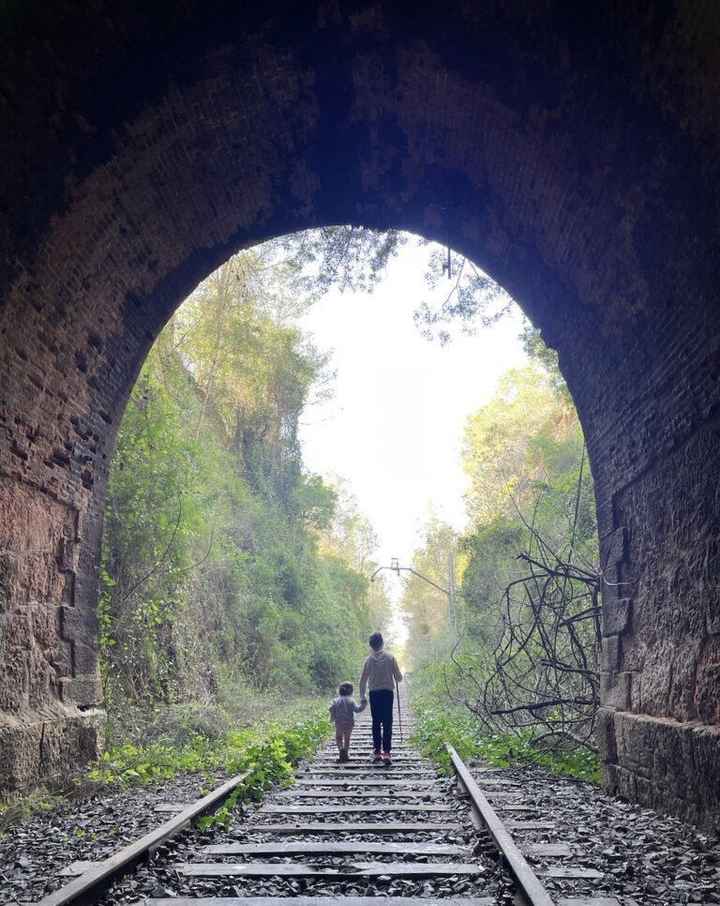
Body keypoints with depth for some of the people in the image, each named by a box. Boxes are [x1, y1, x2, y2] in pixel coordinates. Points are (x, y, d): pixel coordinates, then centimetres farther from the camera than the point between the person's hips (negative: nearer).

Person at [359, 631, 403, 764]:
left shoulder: (369, 659, 0)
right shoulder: (390, 657, -3)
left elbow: (363, 680, 2)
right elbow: (398, 677, -1)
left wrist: (362, 697, 11)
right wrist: (398, 678, 22)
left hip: (374, 693, 1)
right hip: (387, 692, -1)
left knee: (376, 723, 8)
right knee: (387, 723, 1)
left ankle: (377, 752, 7)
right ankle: (386, 752, -4)